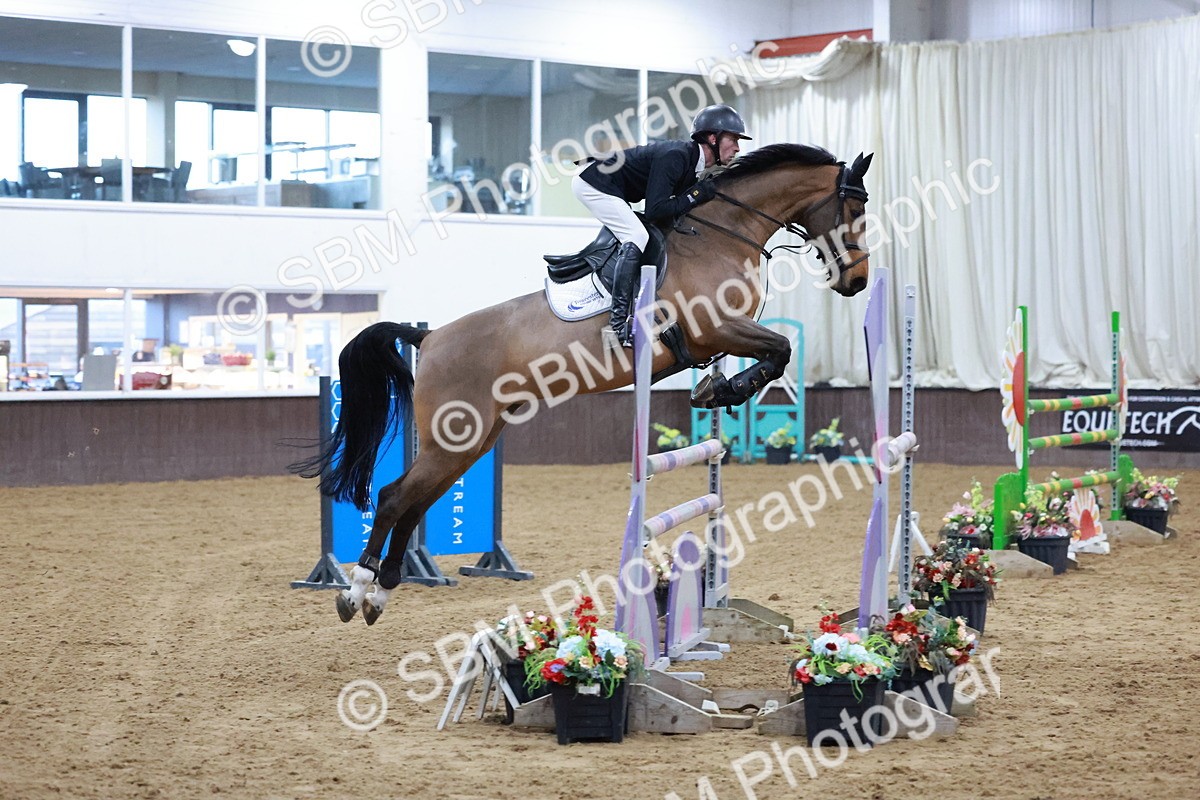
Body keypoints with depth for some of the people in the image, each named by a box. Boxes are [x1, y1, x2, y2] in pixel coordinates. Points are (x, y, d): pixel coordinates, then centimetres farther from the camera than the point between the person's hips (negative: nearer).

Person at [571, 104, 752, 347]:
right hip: (594, 185, -11)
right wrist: (695, 194, -20)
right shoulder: (674, 157, -25)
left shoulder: (691, 161, 5)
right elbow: (655, 211, -29)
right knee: (637, 238, -21)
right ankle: (620, 324, -25)